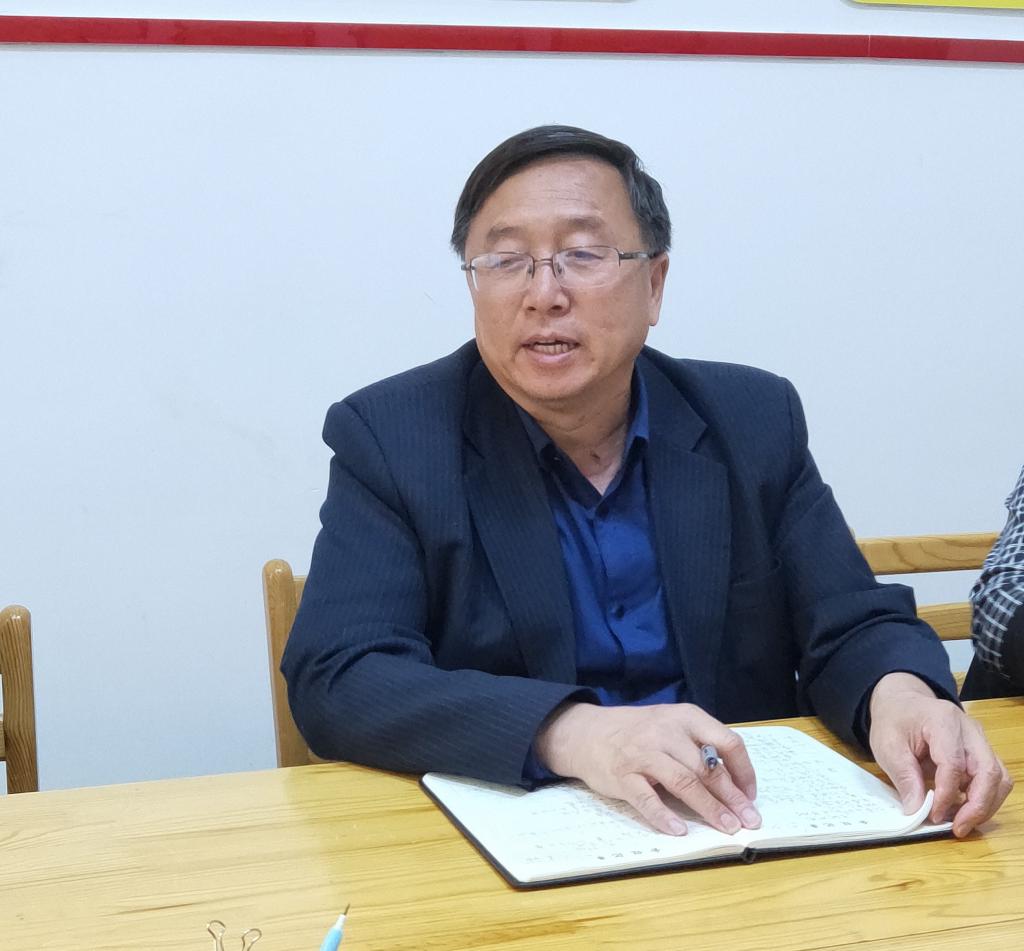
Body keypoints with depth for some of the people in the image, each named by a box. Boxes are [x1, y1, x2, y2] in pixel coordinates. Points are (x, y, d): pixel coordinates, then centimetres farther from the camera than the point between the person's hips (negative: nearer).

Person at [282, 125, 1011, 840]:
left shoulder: (754, 423, 3)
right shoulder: (389, 437, -5)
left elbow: (851, 628, 3)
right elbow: (335, 680, -15)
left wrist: (901, 695, -22)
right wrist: (570, 732, -30)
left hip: (744, 832, 1)